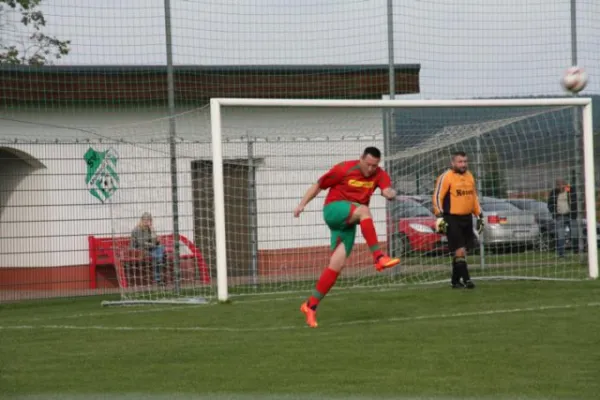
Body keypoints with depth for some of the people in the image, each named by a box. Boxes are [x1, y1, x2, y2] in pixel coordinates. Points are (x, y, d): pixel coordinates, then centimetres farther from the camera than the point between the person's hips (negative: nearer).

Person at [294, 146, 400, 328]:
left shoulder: (379, 175, 0)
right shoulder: (344, 169, -10)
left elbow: (387, 190, -20)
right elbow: (318, 185, -1)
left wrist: (390, 193, -43)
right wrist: (302, 204, -4)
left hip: (348, 222, 5)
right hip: (333, 210, -5)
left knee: (337, 265, -5)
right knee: (363, 210, -33)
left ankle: (310, 306, 3)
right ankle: (378, 257, -40)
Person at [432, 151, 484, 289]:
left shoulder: (469, 176, 14)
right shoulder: (446, 177, -8)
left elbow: (474, 197, 23)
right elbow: (437, 197, -11)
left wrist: (479, 216, 20)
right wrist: (440, 217, -18)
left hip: (467, 218, 7)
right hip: (452, 219, -7)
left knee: (460, 251, 10)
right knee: (459, 250, -12)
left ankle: (455, 280, 19)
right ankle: (466, 279, -13)